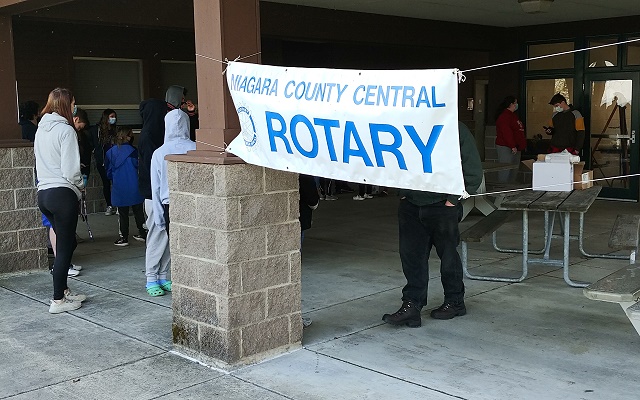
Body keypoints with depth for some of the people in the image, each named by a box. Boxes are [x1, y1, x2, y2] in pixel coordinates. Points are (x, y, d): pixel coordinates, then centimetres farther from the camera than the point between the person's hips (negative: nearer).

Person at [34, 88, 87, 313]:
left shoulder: (41, 129, 13)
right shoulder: (65, 130, -12)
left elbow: (41, 163, 15)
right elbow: (71, 170, -16)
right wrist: (80, 185, 4)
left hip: (43, 192, 8)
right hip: (62, 193, -8)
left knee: (66, 243, 19)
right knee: (65, 246, 1)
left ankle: (63, 291, 25)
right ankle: (58, 301, 6)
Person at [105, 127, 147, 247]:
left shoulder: (110, 152, -4)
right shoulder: (133, 151, -8)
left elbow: (108, 172, 2)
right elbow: (139, 167, -3)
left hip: (119, 189, 0)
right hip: (134, 188, 0)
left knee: (123, 214, 7)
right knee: (138, 211, 14)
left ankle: (124, 237, 10)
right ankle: (142, 233, 22)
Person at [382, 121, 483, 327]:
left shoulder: (457, 130, -9)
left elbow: (474, 172, -6)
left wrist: (454, 198, -9)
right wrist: (403, 192, 6)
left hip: (442, 206, -4)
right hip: (411, 204, 4)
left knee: (448, 254, 10)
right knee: (411, 254, 2)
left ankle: (455, 301, 27)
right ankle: (412, 305, 7)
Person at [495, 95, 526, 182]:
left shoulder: (513, 115, 19)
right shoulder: (504, 116, -14)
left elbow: (517, 131, 25)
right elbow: (506, 132, -22)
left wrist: (521, 145, 18)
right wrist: (512, 146, -23)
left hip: (515, 148, 11)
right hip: (505, 147, -11)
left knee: (514, 170, 13)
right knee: (505, 171, -9)